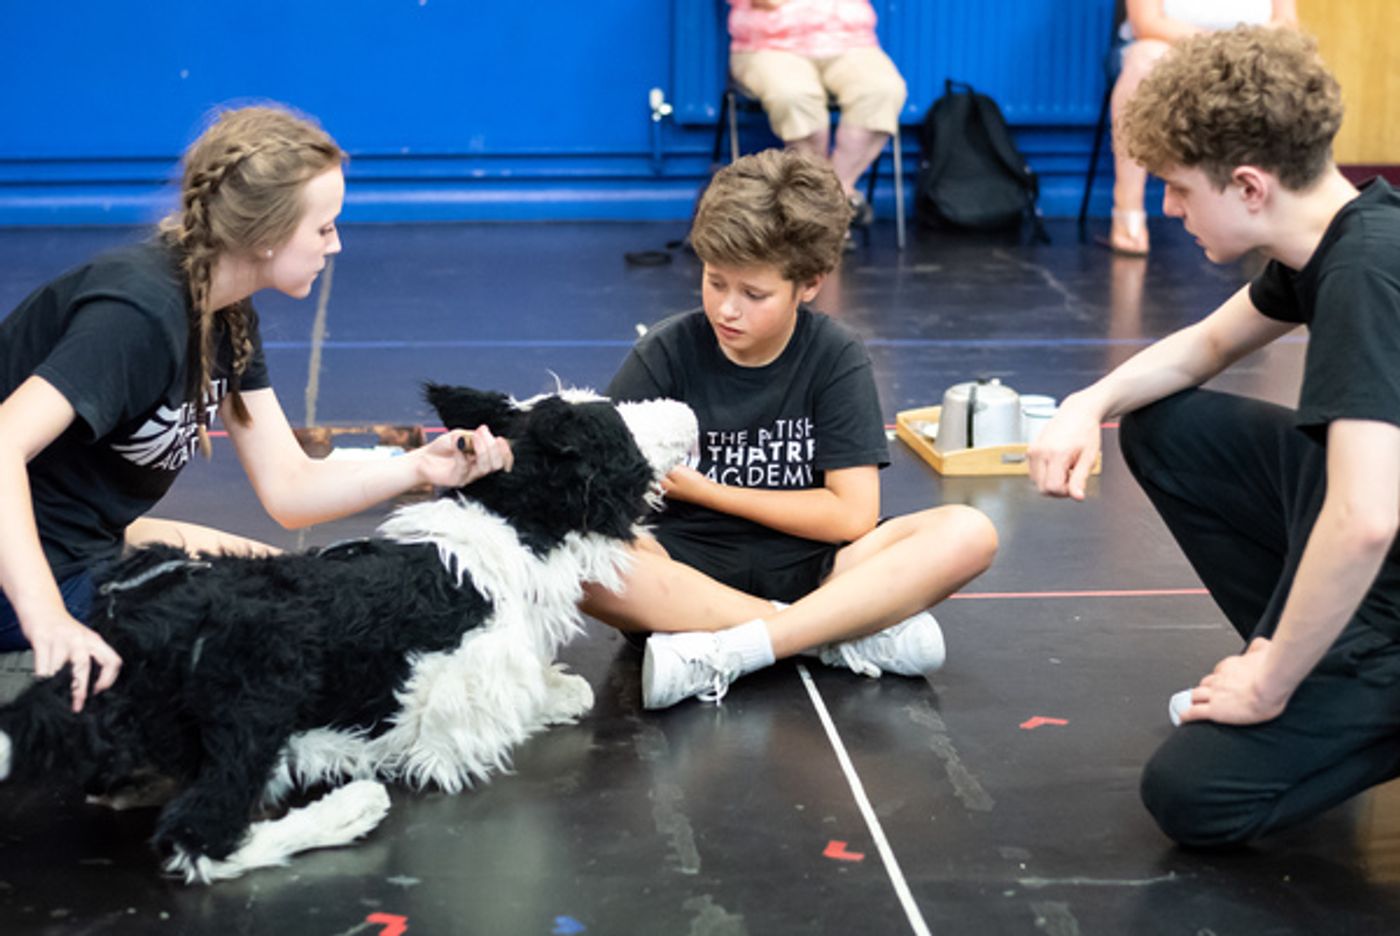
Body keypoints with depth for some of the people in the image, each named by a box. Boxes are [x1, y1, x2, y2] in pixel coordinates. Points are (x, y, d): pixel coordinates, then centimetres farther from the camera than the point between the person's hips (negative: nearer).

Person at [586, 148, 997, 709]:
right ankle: (854, 633, -27)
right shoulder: (668, 353, -2)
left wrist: (703, 490, -8)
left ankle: (721, 655, -32)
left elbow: (852, 515, -8)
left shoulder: (835, 359, -2)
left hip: (807, 572, 1)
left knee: (969, 535, -24)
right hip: (686, 571, 0)